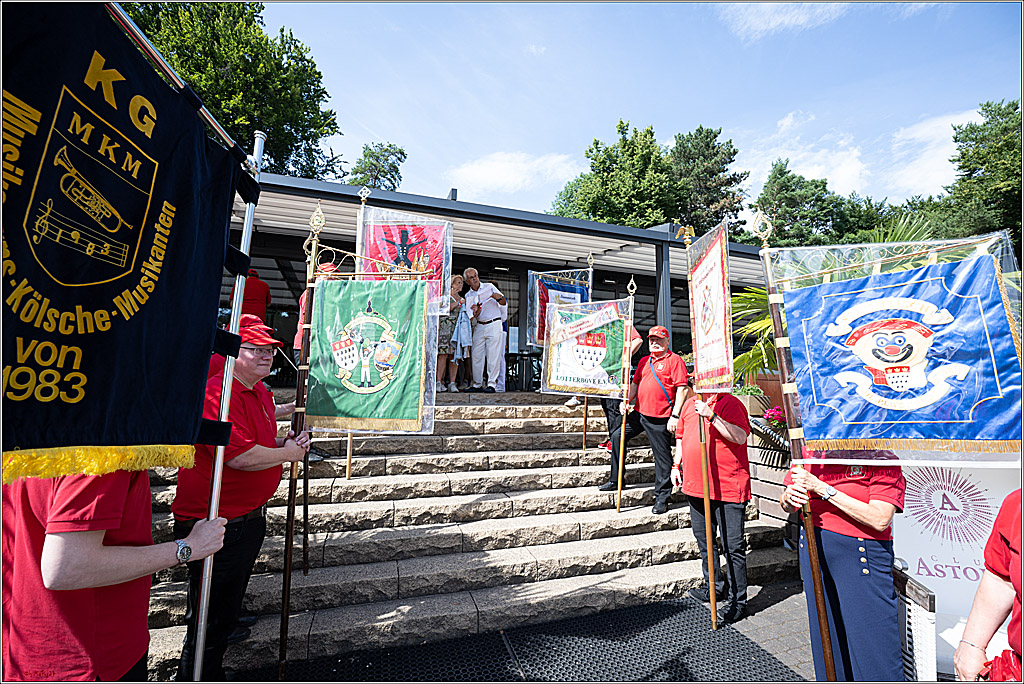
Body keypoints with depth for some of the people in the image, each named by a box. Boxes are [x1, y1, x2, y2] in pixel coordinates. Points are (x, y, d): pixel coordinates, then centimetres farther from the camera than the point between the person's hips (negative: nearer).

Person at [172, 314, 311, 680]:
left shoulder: (261, 392, 9)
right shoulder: (218, 392, -23)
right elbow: (240, 456, -31)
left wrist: (284, 441, 3)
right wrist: (288, 453, -16)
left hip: (249, 519, 10)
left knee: (227, 608, 28)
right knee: (209, 619, 8)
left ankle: (211, 672, 48)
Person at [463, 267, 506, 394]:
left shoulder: (489, 287, 6)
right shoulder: (468, 296, 12)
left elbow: (504, 302, 4)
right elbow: (472, 317, 6)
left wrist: (499, 298, -18)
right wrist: (476, 312, -16)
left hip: (494, 325, -3)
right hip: (479, 326, 4)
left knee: (493, 356, -8)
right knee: (477, 356, 2)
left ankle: (492, 384, -5)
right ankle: (477, 384, 11)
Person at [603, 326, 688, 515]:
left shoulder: (674, 360, -5)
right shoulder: (644, 361, 16)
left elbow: (681, 389, -11)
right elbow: (635, 383, 23)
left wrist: (675, 416, -17)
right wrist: (626, 401, 6)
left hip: (660, 418, -7)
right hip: (639, 413, 7)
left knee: (662, 456, 0)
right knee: (617, 436, 6)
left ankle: (662, 497, 14)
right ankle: (615, 480, 19)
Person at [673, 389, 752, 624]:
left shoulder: (731, 403, -10)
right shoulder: (689, 404, 11)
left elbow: (740, 437, -23)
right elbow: (681, 436, 21)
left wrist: (711, 416, -29)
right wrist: (676, 465, 14)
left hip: (728, 487, -7)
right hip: (695, 484, 7)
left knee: (732, 545, 1)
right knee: (704, 540, 20)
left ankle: (738, 600, 17)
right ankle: (715, 587, 38)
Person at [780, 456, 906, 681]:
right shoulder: (809, 450, 1)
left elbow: (880, 519, -22)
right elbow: (787, 506, 9)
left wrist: (821, 488, -24)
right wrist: (789, 497, -16)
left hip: (863, 552, -5)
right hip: (813, 545, 5)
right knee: (825, 630, 19)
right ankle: (831, 679, 38)